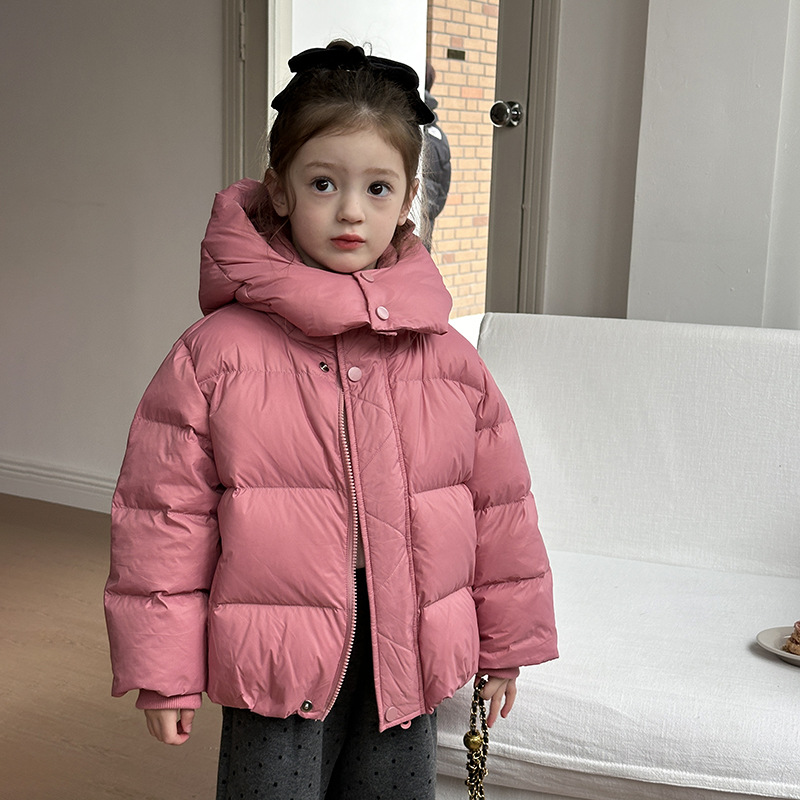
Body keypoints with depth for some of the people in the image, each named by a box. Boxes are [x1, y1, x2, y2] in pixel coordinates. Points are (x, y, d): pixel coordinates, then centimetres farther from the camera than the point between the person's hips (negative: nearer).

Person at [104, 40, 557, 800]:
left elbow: (499, 503, 7)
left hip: (405, 653, 3)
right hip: (276, 658, -3)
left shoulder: (448, 358, -1)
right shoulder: (214, 352, -10)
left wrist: (506, 643, 13)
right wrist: (163, 669, -5)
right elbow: (163, 511, -6)